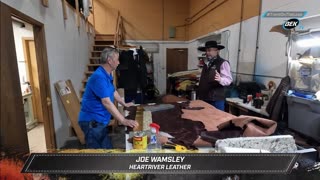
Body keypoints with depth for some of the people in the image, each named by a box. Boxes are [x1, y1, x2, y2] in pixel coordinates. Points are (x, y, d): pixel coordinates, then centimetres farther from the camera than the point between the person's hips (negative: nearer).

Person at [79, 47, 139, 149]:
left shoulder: (107, 75, 9)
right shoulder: (99, 77, -24)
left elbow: (113, 92, 24)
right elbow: (106, 102, -29)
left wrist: (125, 104, 30)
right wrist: (123, 121, -29)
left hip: (99, 121, 10)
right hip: (91, 121, -10)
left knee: (108, 149, 17)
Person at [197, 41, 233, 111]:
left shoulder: (223, 63, -8)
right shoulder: (206, 63, 15)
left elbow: (228, 80, -16)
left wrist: (220, 79, -37)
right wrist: (199, 95, 17)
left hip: (216, 100, -7)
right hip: (203, 98, 7)